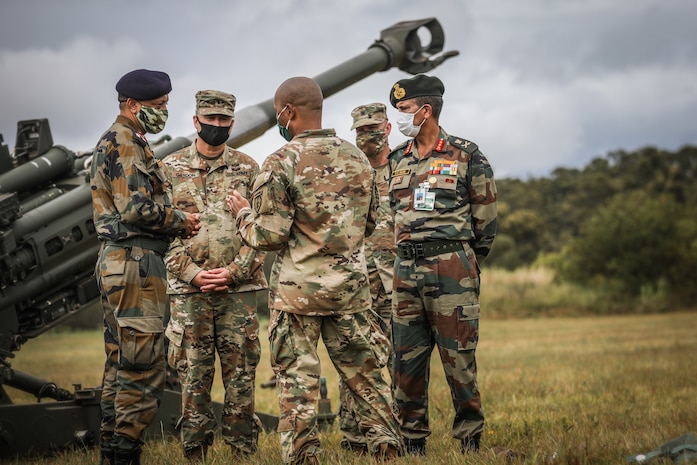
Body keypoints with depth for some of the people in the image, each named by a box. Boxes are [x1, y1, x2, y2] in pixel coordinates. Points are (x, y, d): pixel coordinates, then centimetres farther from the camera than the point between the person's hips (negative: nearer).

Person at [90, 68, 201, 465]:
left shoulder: (126, 142, 21)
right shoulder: (124, 143, -12)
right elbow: (137, 209, -21)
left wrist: (176, 225, 7)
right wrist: (181, 220, -7)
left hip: (119, 263, 11)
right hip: (136, 264, -11)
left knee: (121, 366, 13)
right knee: (144, 369, -9)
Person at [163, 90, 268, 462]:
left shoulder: (248, 169, 7)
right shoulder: (170, 169, 5)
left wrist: (234, 271, -9)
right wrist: (191, 272, -9)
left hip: (239, 287, 1)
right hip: (188, 287, 0)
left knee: (241, 373, 3)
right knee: (193, 375, 3)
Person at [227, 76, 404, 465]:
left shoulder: (282, 162, -12)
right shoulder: (357, 157, 6)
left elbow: (270, 235, -14)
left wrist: (244, 214, 4)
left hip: (298, 290, -5)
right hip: (351, 286, 5)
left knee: (297, 379, 3)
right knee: (364, 373, 13)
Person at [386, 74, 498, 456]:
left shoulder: (466, 155, -1)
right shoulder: (396, 160, 14)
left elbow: (486, 217, 4)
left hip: (452, 270, -5)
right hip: (405, 270, 5)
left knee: (459, 359, -3)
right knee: (406, 361, 5)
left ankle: (470, 439, 8)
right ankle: (412, 443, 15)